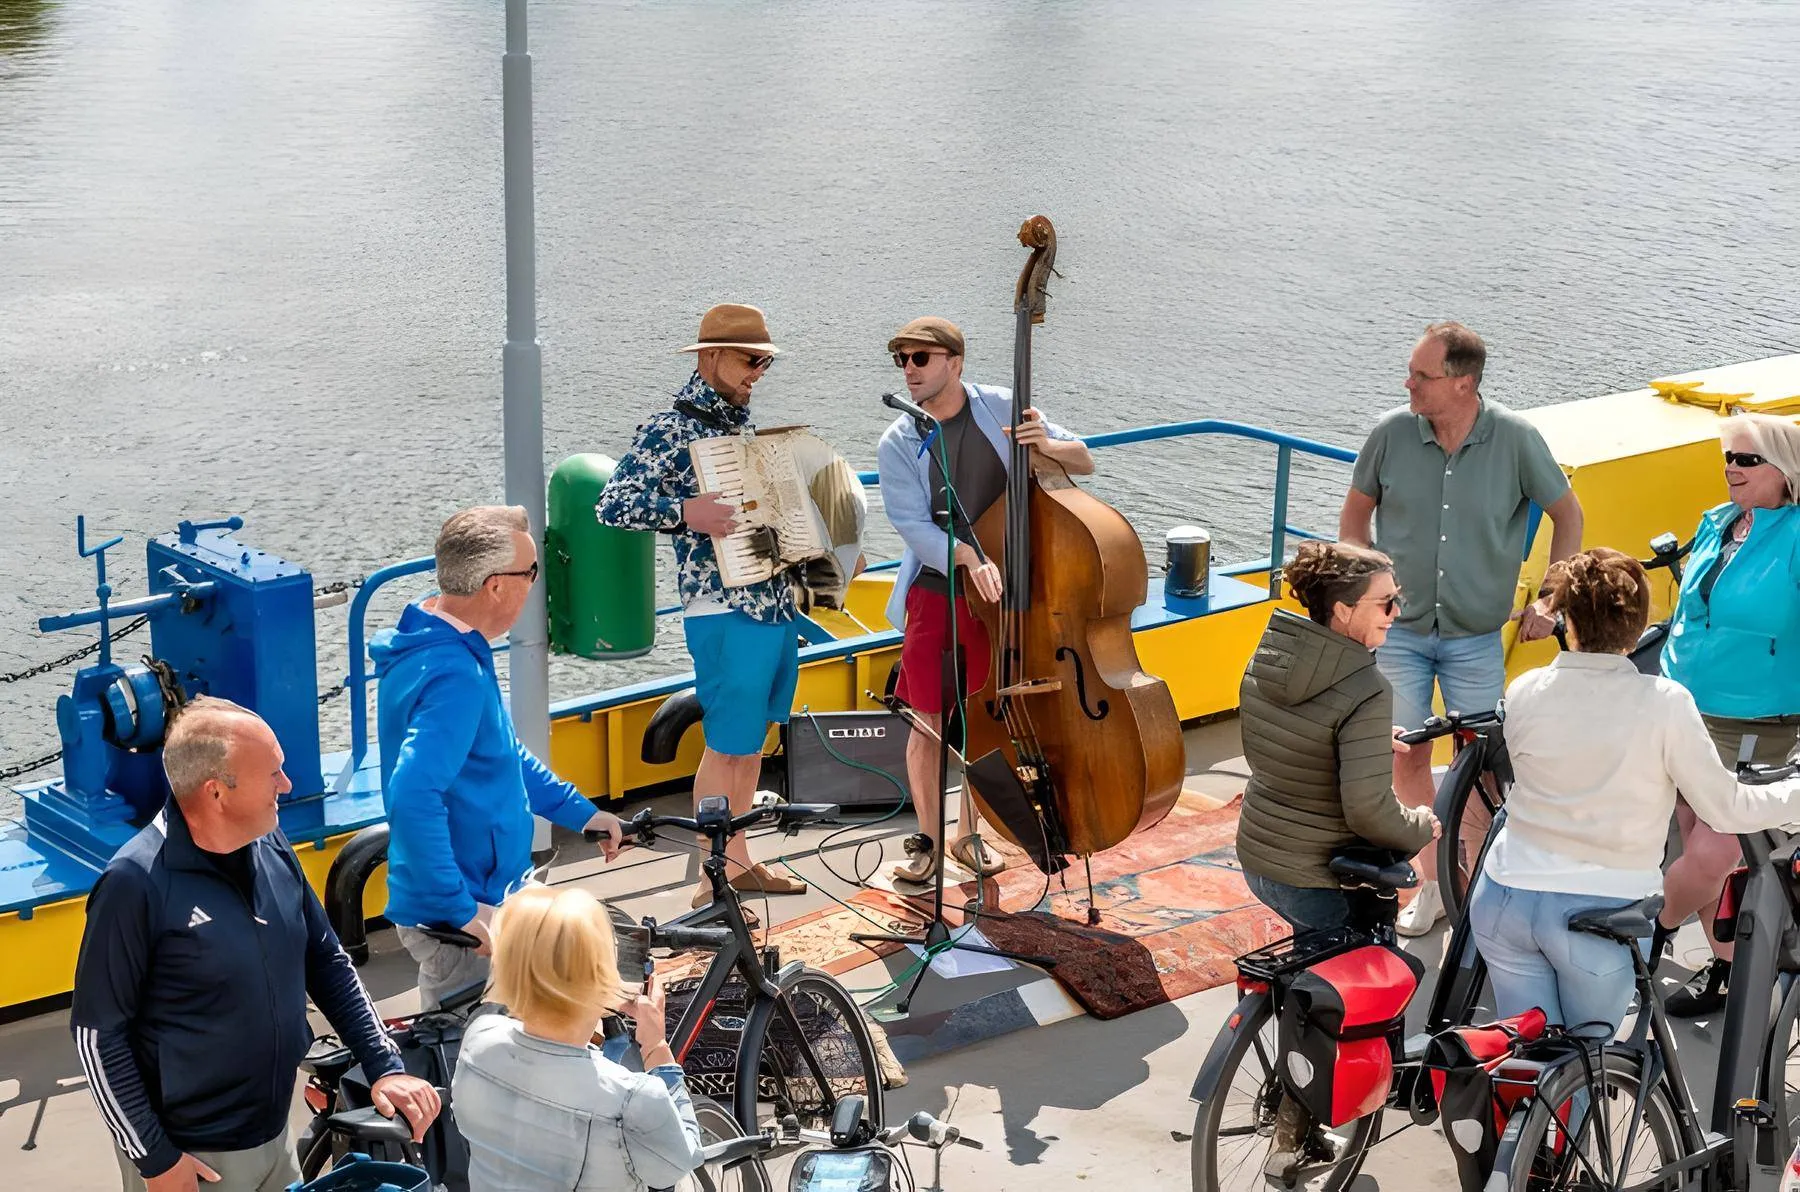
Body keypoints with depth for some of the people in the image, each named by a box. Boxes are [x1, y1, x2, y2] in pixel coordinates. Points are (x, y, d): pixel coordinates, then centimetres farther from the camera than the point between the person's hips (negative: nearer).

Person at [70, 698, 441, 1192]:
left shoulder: (273, 851, -2)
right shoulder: (136, 884, -20)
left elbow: (328, 964, 8)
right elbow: (97, 1035, -15)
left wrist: (384, 1066, -1)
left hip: (274, 1138, 6)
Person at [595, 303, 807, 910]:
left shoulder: (740, 422, 14)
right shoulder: (670, 428, -10)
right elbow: (611, 504, -15)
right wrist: (684, 511, -27)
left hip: (778, 600, 8)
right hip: (726, 610, -8)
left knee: (754, 736, 16)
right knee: (726, 743, -3)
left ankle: (740, 860, 28)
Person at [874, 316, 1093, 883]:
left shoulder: (1002, 409, -4)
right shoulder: (898, 444, -6)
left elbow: (1084, 462, 0)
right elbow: (915, 527, -16)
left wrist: (1047, 447, -22)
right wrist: (969, 559, -33)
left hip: (1003, 595, 1)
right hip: (936, 595, -1)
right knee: (929, 721, 3)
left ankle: (970, 834, 28)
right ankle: (927, 841, 19)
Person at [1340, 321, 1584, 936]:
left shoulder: (1516, 439, -13)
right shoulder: (1391, 432, -10)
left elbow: (1567, 515, 2)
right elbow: (1355, 513, 8)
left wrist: (1548, 599, -1)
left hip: (1476, 636, -1)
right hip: (1399, 630, 2)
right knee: (1407, 755, 7)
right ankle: (1434, 881, 23)